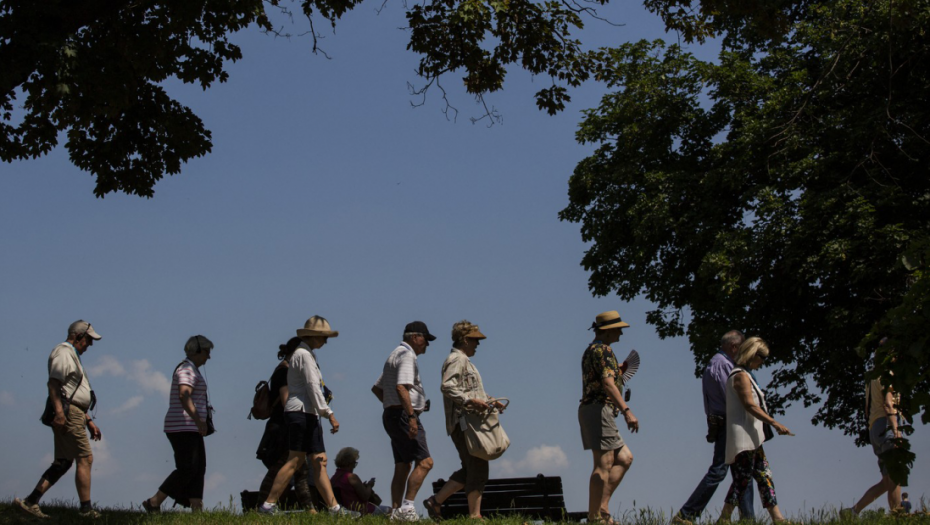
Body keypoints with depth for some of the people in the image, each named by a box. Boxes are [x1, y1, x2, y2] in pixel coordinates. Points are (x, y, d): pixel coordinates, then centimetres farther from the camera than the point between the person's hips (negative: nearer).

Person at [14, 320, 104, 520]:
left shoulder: (73, 356, 29)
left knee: (63, 462, 7)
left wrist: (89, 421, 27)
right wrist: (59, 412, -29)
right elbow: (54, 383, -19)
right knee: (85, 459, -10)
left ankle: (30, 502, 4)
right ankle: (86, 509, -9)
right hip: (67, 413, -11)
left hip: (73, 414, 11)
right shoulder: (64, 352, -5)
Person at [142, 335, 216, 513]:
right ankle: (154, 502, -9)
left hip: (191, 429, 11)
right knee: (187, 469, -13)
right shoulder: (187, 369, -11)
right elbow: (184, 396, -26)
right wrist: (199, 420, -31)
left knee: (198, 468, 3)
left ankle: (197, 510, -3)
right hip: (183, 427, -11)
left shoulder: (192, 370, 21)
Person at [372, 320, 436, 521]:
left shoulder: (395, 355, 22)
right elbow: (401, 387, -25)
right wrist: (411, 416, -28)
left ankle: (395, 511, 8)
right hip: (403, 415, -11)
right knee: (424, 462, -15)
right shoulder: (407, 355, -10)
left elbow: (376, 388, 27)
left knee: (402, 467, 10)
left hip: (392, 415, 11)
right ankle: (407, 506, -21)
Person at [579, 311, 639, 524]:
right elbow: (607, 384, -24)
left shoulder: (592, 350, 22)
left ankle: (602, 507, 5)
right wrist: (626, 411, -31)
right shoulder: (602, 350, -11)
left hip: (590, 410, 11)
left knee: (624, 459, 11)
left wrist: (617, 369, 28)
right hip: (599, 410, -11)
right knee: (604, 465, -10)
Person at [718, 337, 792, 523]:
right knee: (743, 480, -11)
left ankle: (777, 518, 7)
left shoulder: (745, 375, 20)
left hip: (751, 438, 11)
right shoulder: (741, 375, -11)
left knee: (764, 477, 8)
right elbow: (750, 405, -20)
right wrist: (775, 423, -23)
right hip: (742, 438, -11)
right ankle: (723, 520, -10)